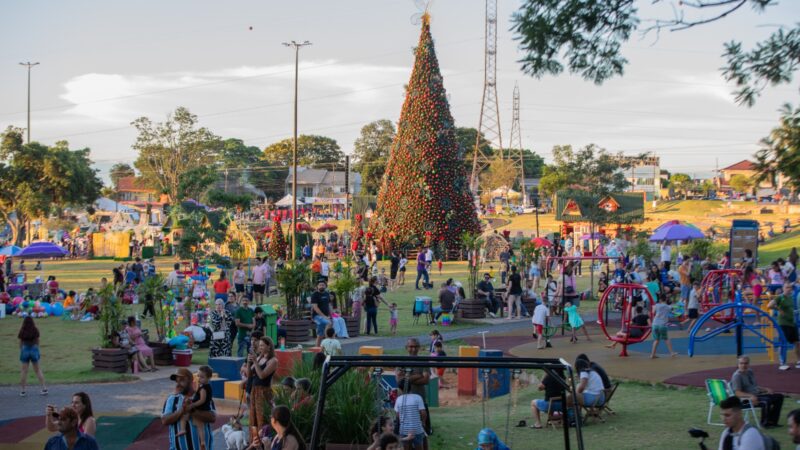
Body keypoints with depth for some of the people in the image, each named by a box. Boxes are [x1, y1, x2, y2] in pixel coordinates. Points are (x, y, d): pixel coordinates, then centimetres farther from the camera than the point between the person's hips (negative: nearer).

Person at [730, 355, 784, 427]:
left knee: (779, 396, 1)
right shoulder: (737, 376, -11)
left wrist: (766, 389, 6)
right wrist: (751, 396, -33)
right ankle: (764, 422, -13)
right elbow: (737, 393, -19)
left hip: (757, 394, 9)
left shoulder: (750, 372, 15)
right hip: (746, 400, -9)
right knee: (766, 401, -33)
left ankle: (772, 421, 0)